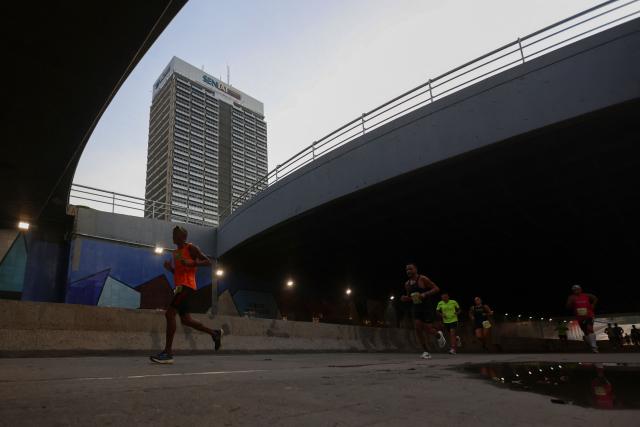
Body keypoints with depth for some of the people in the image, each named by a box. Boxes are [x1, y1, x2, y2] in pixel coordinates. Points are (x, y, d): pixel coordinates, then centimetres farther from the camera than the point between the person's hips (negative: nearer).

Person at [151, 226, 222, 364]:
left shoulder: (191, 248, -2)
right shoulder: (175, 252, 22)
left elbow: (208, 262, -7)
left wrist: (192, 263, -22)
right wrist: (170, 268, 9)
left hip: (187, 286, -9)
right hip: (179, 286, 9)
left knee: (170, 313, -17)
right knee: (185, 320, 9)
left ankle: (168, 352, -14)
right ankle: (214, 333, 23)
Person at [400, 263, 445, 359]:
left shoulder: (423, 279, -10)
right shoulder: (407, 284, 8)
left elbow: (436, 288, -11)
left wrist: (425, 294, -24)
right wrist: (405, 299, -3)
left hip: (427, 308, -5)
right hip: (416, 309, 5)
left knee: (427, 330, -4)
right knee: (418, 329, -8)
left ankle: (439, 334, 31)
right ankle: (426, 352, 3)